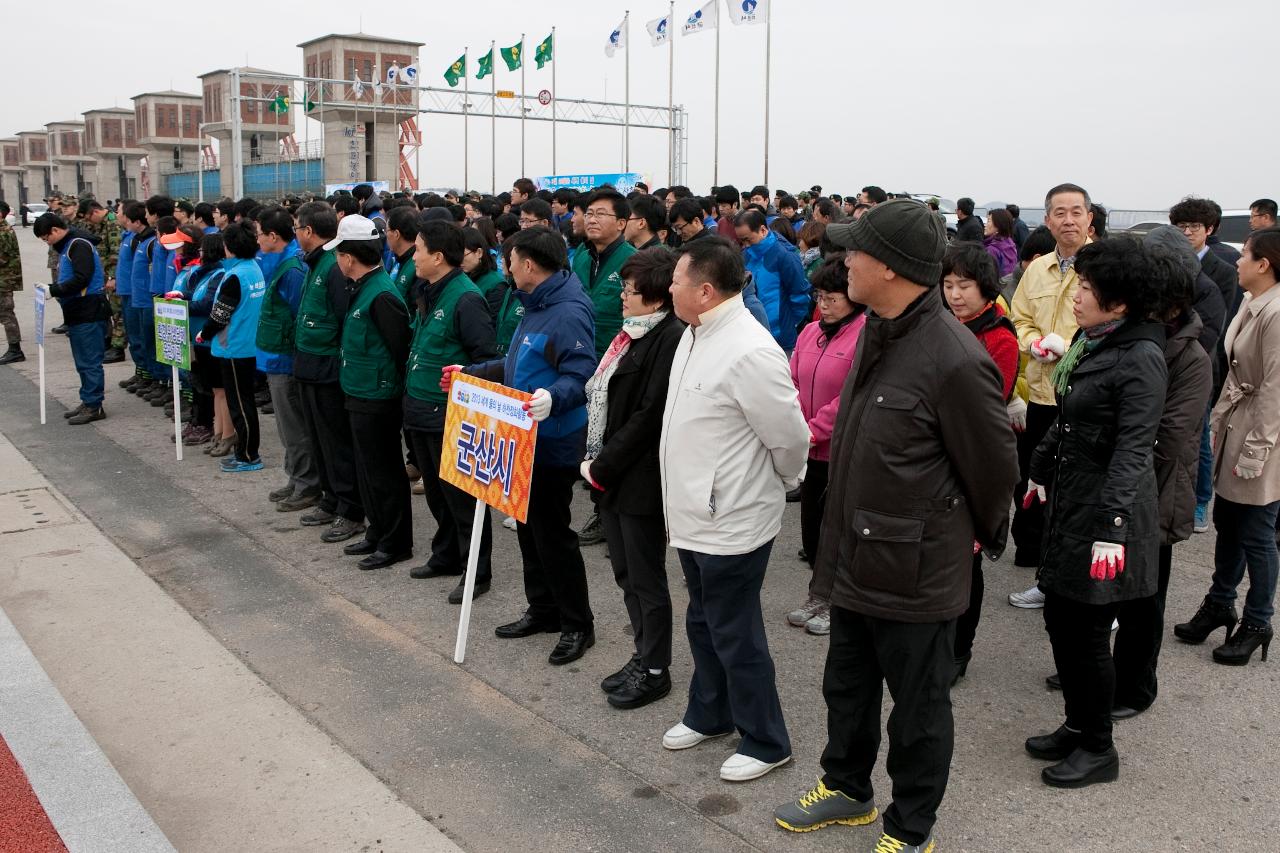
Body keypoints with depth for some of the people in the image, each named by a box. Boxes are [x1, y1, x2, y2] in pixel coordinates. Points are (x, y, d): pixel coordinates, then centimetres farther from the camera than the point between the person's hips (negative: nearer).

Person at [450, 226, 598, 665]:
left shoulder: (569, 313, -21)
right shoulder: (536, 305, 11)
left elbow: (580, 375, -27)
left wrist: (553, 398, -45)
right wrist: (472, 373, 21)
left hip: (554, 442, -10)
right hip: (525, 437, 10)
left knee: (552, 532, -1)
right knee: (528, 525, 18)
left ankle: (577, 624, 15)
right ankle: (543, 609, 33)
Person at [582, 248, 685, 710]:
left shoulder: (670, 338, -17)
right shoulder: (632, 333, 11)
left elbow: (648, 416, -21)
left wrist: (603, 466, -15)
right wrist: (593, 460, 6)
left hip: (641, 479, -9)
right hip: (611, 476, 9)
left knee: (646, 579, 5)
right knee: (626, 574, 18)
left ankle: (654, 670, 21)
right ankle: (644, 656, 33)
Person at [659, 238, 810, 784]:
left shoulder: (749, 351, -26)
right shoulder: (695, 334, 5)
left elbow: (789, 436, -20)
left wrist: (786, 481, -2)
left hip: (733, 521, -9)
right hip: (695, 514, 9)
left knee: (735, 634, 5)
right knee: (703, 624, 23)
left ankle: (766, 743, 24)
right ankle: (709, 714, 43)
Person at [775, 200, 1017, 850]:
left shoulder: (955, 361, -26)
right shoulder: (876, 330, 2)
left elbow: (994, 468, -14)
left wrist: (984, 535, 3)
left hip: (915, 570, -8)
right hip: (855, 554, 9)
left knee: (917, 707, 13)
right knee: (847, 687, 25)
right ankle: (847, 787, 48)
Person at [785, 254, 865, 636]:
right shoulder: (810, 333, 7)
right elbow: (794, 384, 8)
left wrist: (814, 431, -18)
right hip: (811, 450, 7)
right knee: (811, 522, 15)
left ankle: (836, 603, 23)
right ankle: (819, 596, 33)